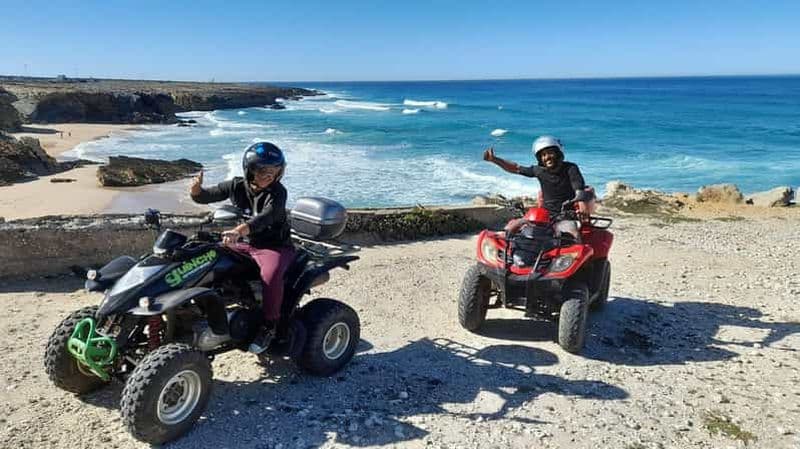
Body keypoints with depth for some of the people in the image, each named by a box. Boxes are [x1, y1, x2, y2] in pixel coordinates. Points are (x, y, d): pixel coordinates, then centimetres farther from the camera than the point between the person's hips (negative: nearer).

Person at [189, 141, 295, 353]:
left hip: (275, 246, -6)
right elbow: (206, 196, 6)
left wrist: (239, 230, -53)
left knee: (271, 275, -36)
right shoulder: (236, 186, -1)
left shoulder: (277, 192, -17)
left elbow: (265, 218, -35)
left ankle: (269, 326, -11)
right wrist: (197, 190, -19)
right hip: (245, 244, 6)